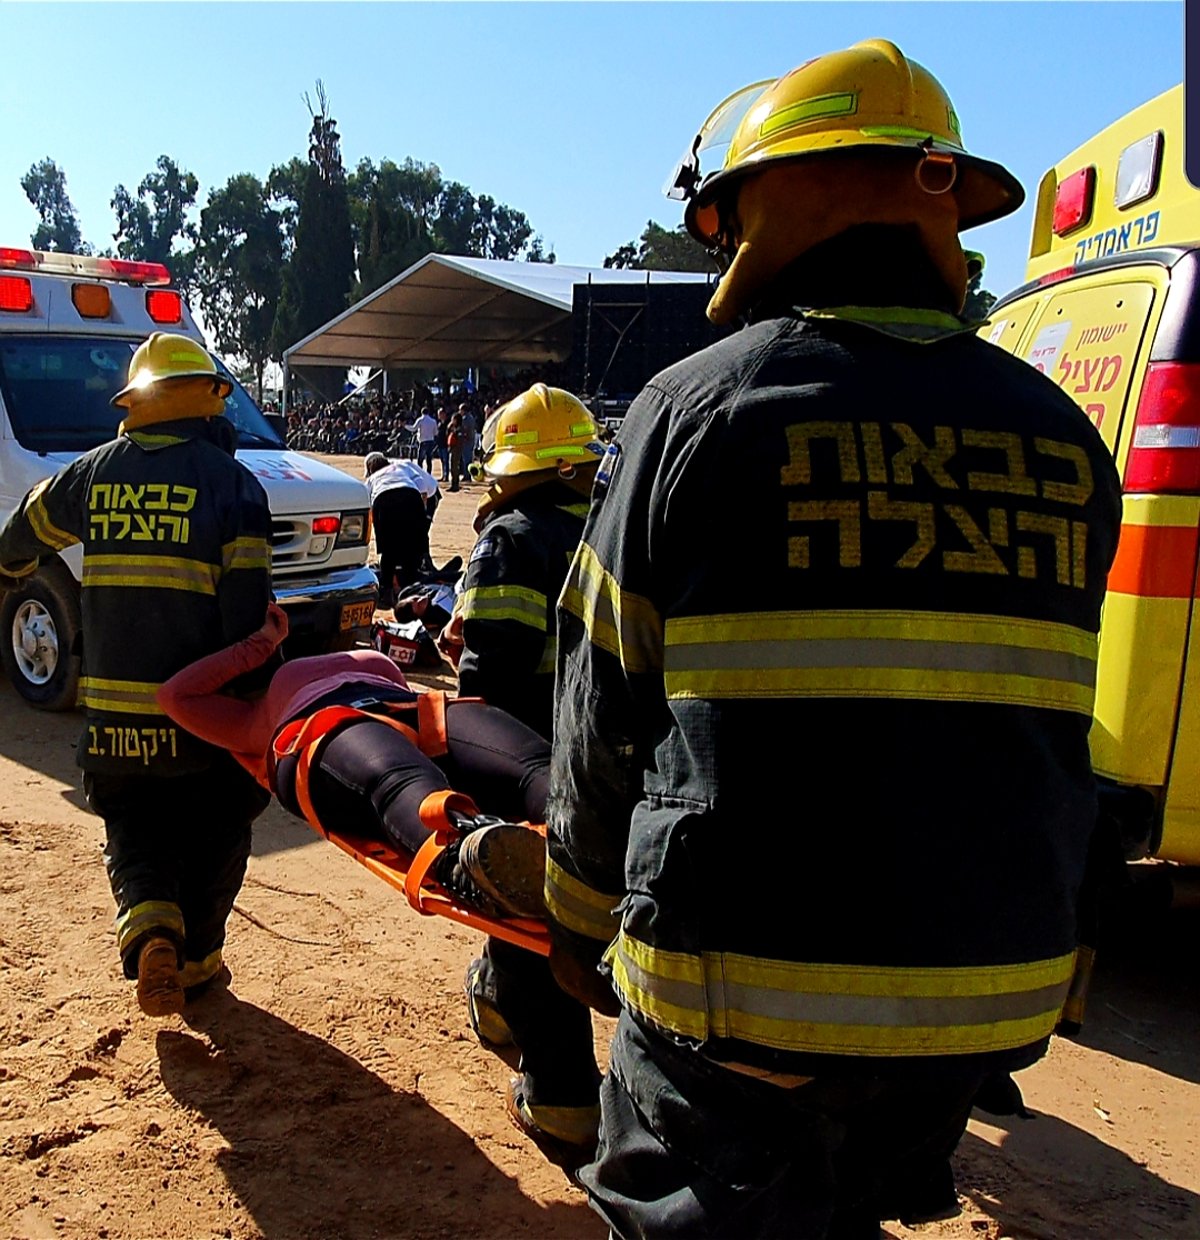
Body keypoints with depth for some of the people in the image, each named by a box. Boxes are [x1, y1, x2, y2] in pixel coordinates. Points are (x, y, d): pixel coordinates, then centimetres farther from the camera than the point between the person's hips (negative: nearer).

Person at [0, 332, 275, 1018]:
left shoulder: (93, 472, 4)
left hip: (114, 709, 3)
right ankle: (193, 958, 24)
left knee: (133, 829, 17)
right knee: (214, 831, 17)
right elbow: (248, 607, -15)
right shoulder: (233, 481, -9)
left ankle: (150, 925, -8)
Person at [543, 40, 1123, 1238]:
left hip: (742, 991, -5)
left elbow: (605, 714, -6)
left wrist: (579, 920, 10)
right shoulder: (1061, 435, 3)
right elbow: (1030, 720, 7)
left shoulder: (697, 408, -10)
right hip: (993, 991, 6)